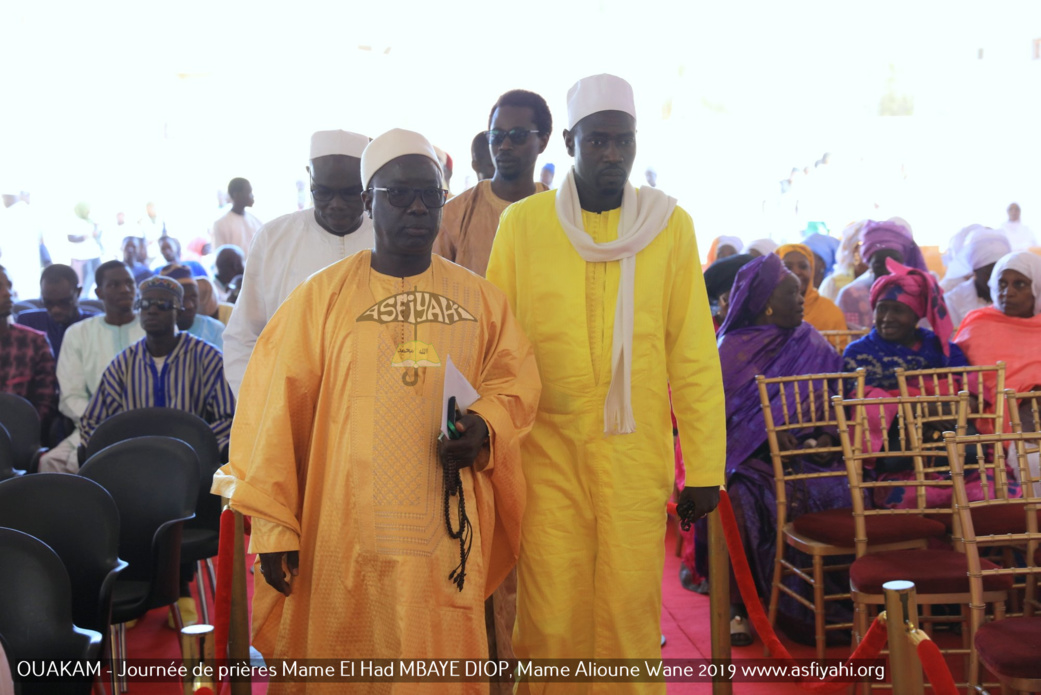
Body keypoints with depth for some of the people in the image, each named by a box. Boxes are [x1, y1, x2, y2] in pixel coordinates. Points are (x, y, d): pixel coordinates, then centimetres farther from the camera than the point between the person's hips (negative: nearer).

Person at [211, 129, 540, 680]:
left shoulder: (478, 298, 10)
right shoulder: (323, 296, 1)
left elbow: (514, 382, 15)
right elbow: (277, 411, 0)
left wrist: (485, 427, -8)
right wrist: (274, 526, -3)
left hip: (448, 534, 2)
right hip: (343, 536, -2)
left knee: (445, 673, 5)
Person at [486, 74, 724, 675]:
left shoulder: (671, 226, 4)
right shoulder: (523, 224, 2)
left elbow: (693, 354, 3)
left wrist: (704, 466, 1)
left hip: (636, 456, 1)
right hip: (548, 452, 0)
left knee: (631, 613, 4)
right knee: (551, 620, 2)